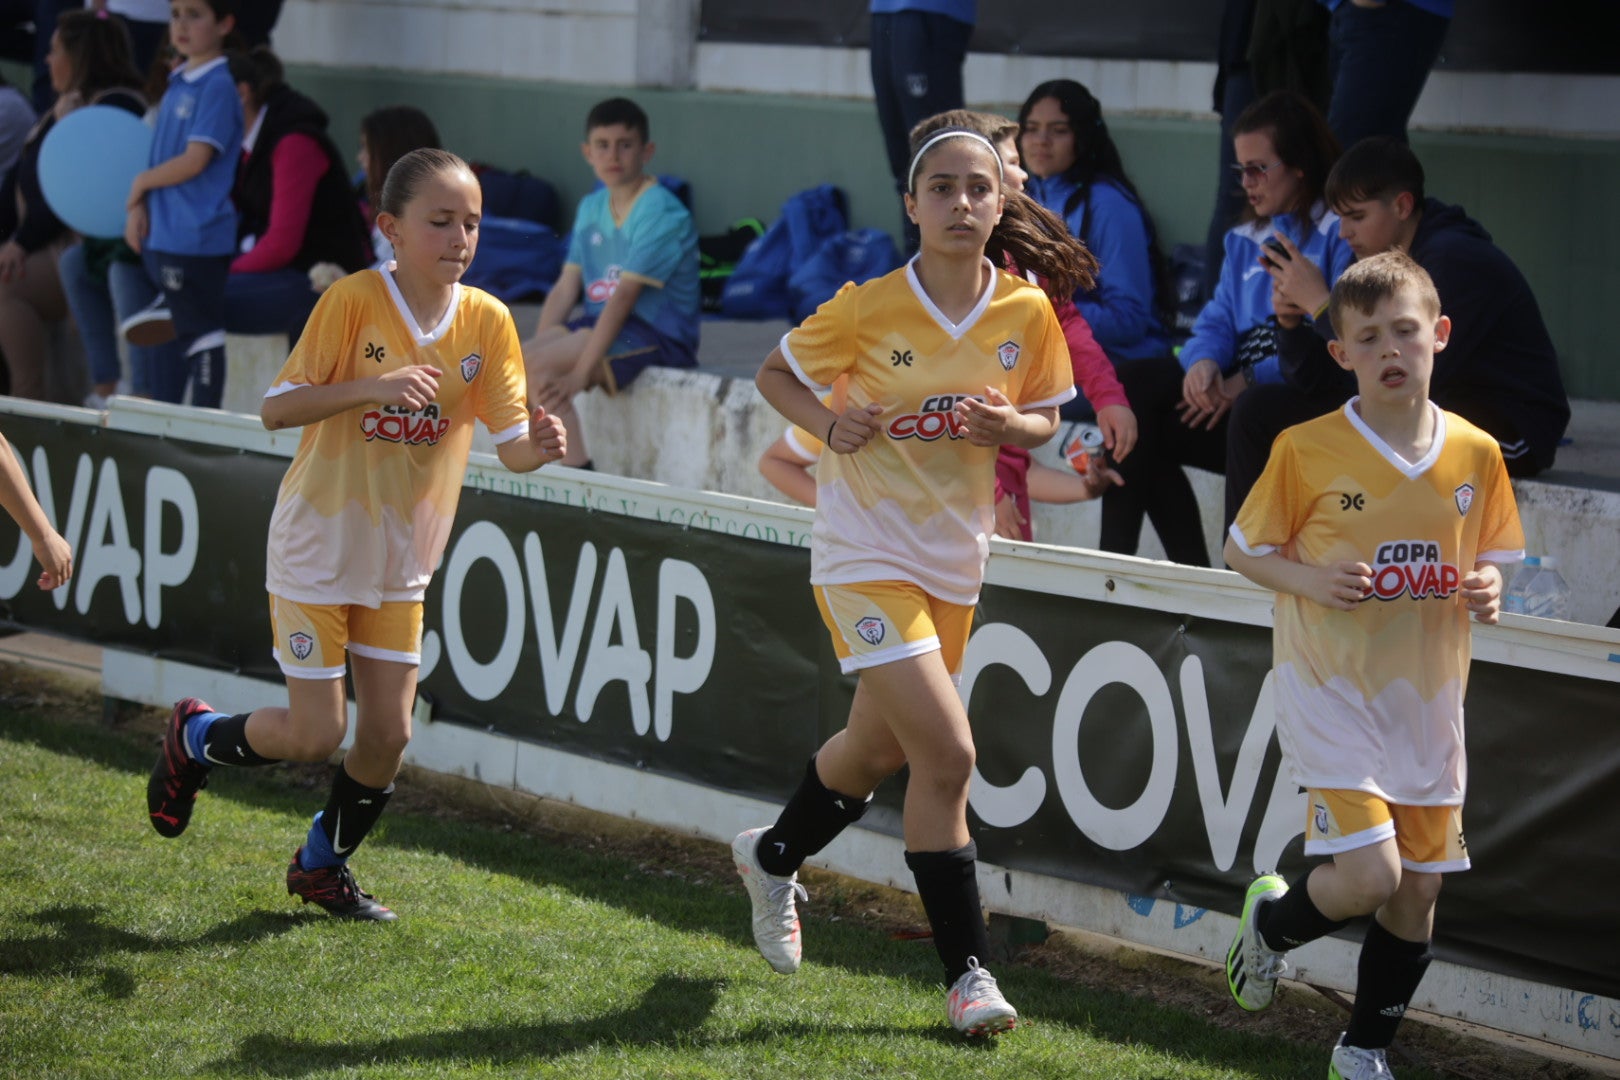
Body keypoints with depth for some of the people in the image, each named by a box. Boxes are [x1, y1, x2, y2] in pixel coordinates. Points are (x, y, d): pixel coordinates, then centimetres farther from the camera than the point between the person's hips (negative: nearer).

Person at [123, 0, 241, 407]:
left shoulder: (218, 87, -13)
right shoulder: (177, 83, 14)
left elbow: (195, 160, -19)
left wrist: (141, 182, -6)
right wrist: (139, 208, 5)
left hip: (199, 237, -9)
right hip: (162, 235, 9)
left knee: (201, 334, -3)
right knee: (168, 332, 16)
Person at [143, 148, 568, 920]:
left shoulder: (487, 321, -7)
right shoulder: (353, 301, -18)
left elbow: (509, 445, -7)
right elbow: (276, 408, -20)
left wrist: (537, 448, -30)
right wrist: (374, 386, -33)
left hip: (401, 563, 4)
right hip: (316, 551, -4)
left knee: (387, 733, 5)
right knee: (315, 734, -4)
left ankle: (323, 865, 30)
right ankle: (195, 739, 26)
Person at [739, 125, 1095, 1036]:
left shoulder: (1027, 312, -4)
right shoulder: (866, 309, -13)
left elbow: (1044, 421, 7)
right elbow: (777, 372, 1)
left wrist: (1005, 425, -16)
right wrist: (829, 423, -18)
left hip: (954, 556, 5)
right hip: (866, 551, -5)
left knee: (881, 748, 21)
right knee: (947, 753, -17)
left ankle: (775, 858, 51)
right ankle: (969, 972, -7)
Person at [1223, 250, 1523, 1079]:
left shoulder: (1476, 453, 0)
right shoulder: (1307, 449, -10)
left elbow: (1490, 557, 12)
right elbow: (1243, 550, -2)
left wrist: (1486, 590, -11)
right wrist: (1311, 581, -20)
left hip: (1428, 699, 4)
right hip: (1332, 691, -4)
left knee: (1418, 889, 9)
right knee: (1369, 874, -16)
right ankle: (1273, 922, 18)